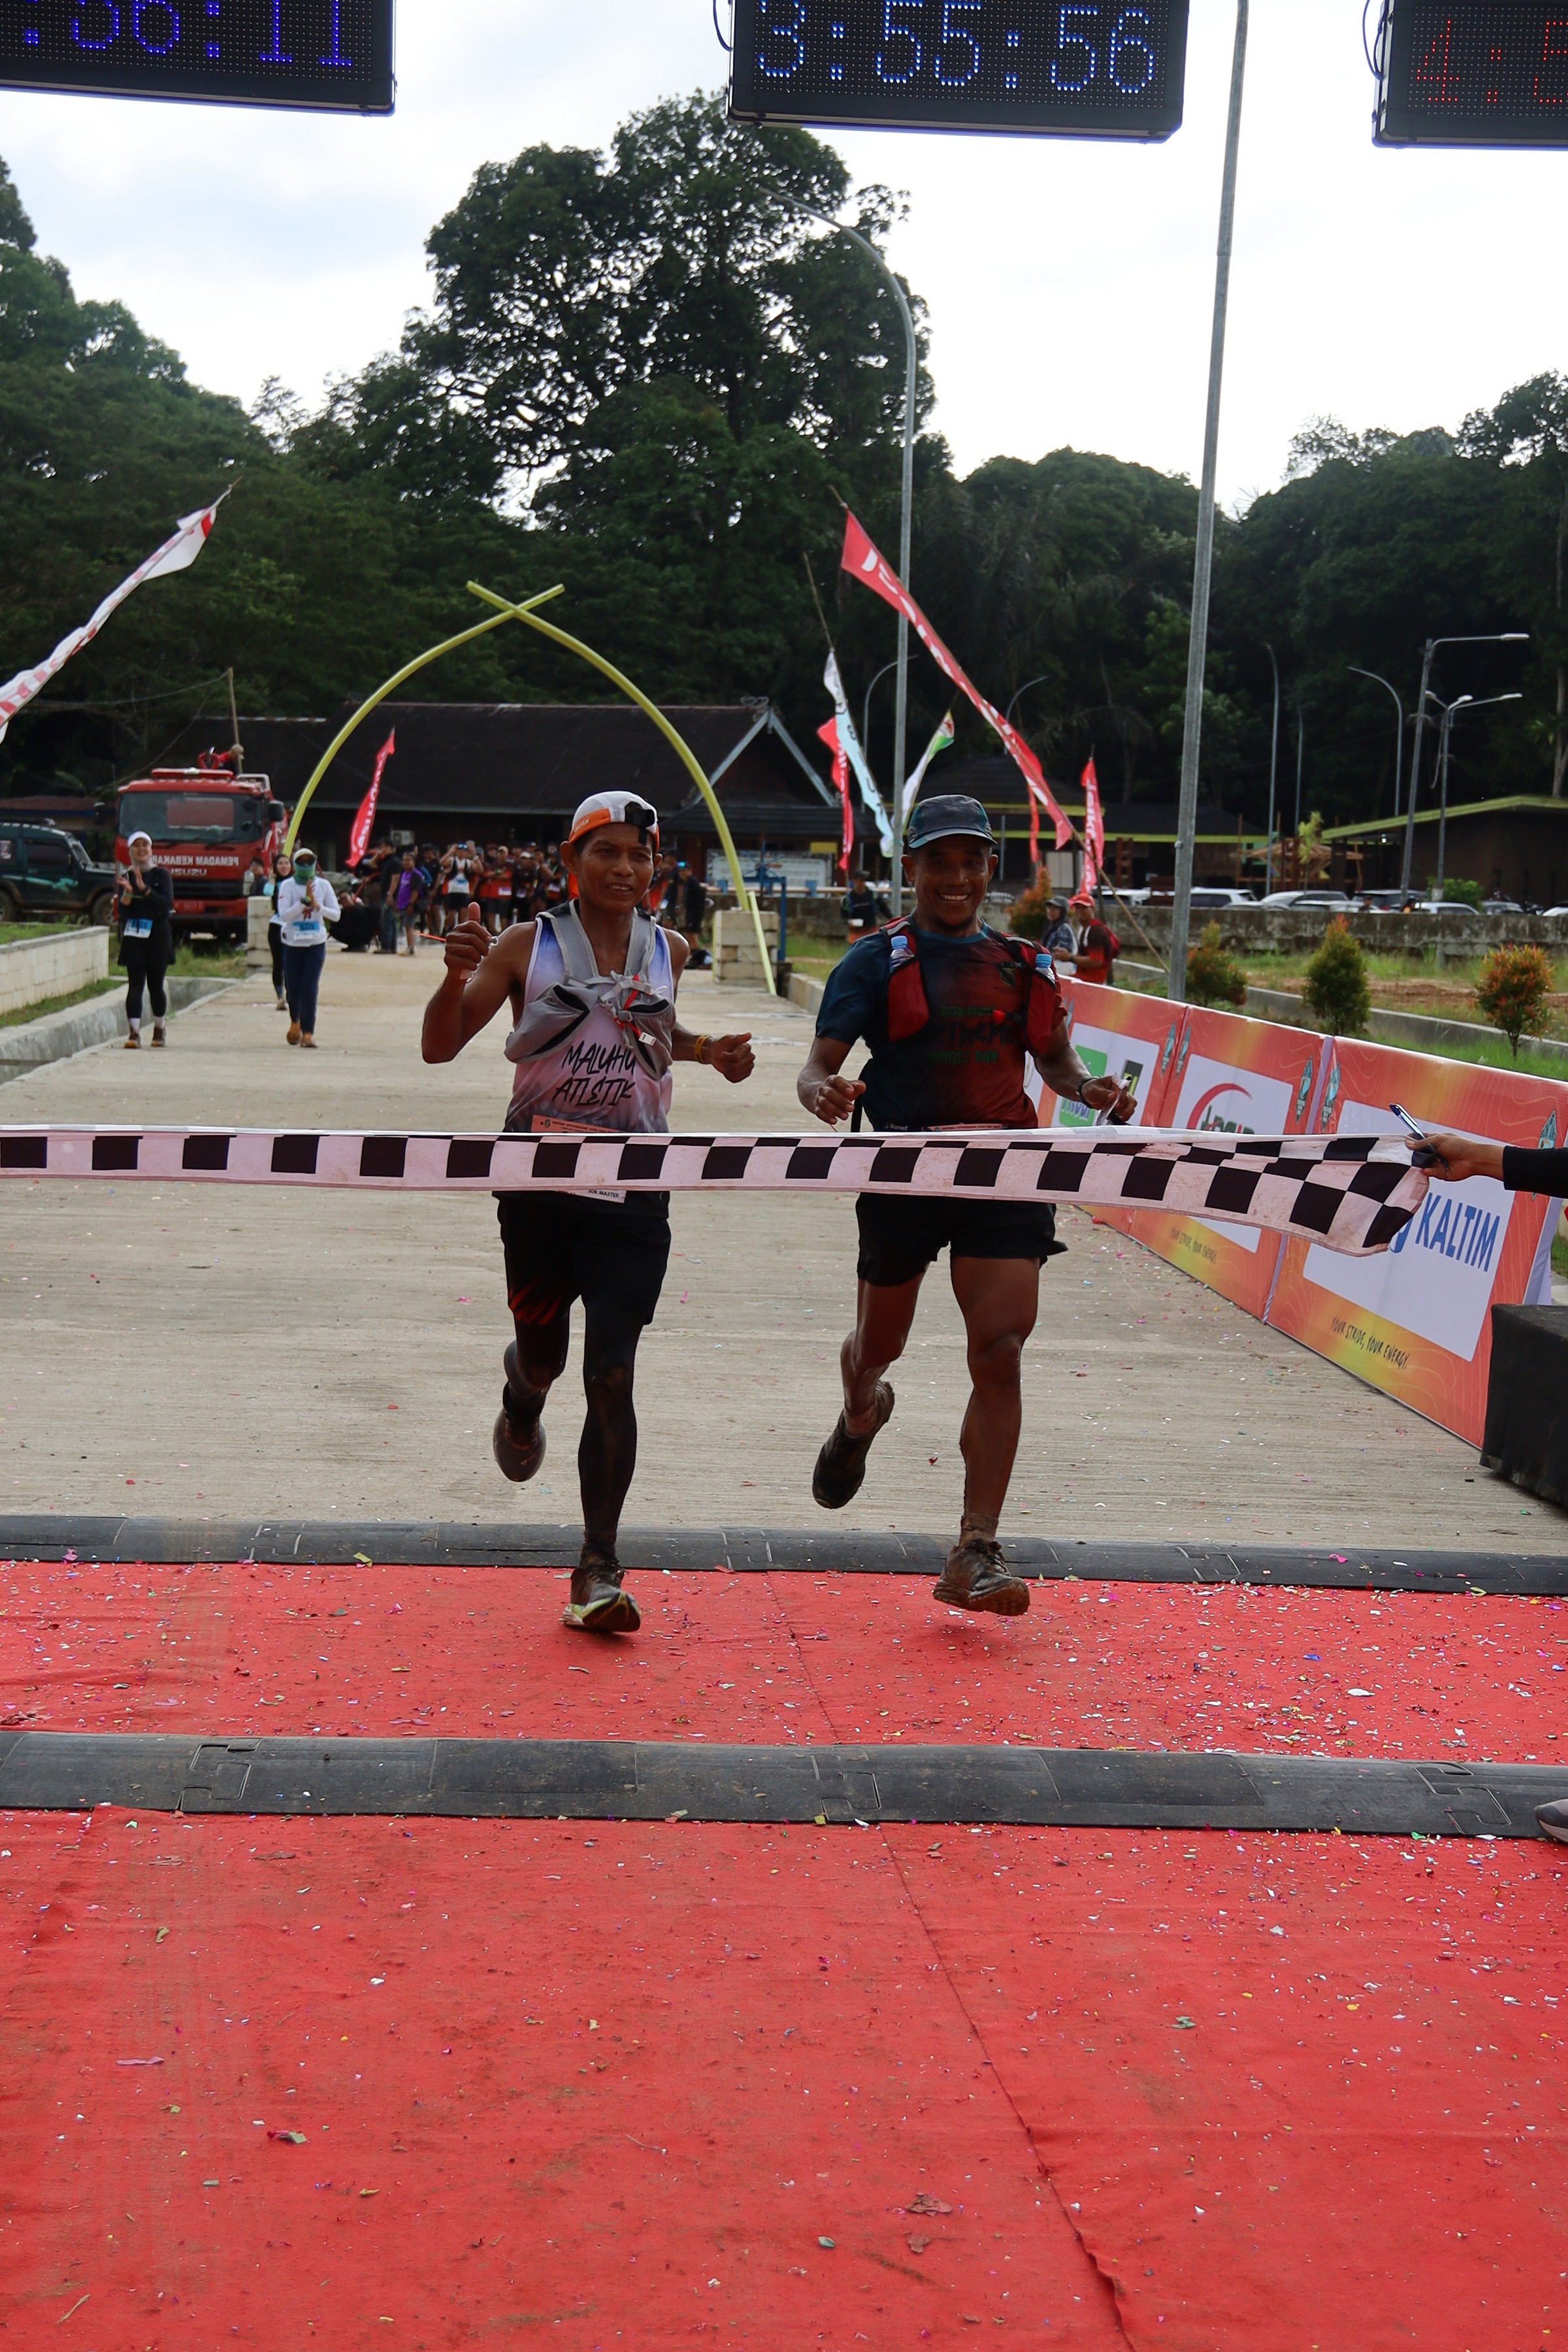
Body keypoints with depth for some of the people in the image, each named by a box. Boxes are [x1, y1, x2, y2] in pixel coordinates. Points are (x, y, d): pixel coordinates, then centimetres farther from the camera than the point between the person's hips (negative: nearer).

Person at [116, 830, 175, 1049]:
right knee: (135, 984, -8)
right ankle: (134, 1034, -15)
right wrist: (127, 892, -20)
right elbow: (122, 912, -2)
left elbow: (167, 904, -12)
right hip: (134, 938, 1)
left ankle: (159, 1030, 26)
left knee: (155, 985, 7)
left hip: (158, 936, 0)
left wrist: (144, 888, -19)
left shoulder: (161, 875, 2)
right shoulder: (125, 878, 5)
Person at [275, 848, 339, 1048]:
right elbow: (284, 915, -15)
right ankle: (295, 1021, 36)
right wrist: (305, 901, -22)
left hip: (316, 943, 0)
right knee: (293, 987, 7)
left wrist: (317, 906, -16)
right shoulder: (287, 886, -4)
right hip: (293, 943, 0)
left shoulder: (323, 885, 1)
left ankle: (308, 1032, -8)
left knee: (310, 988, -9)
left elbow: (335, 914, 0)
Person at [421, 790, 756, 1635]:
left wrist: (707, 1050, 10)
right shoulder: (528, 945, 0)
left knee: (611, 1376, -8)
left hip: (632, 1184, 1)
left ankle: (598, 1571, -4)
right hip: (538, 1174, 0)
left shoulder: (667, 952, 8)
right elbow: (439, 1047, -2)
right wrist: (457, 974, -20)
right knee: (541, 1350, 13)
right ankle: (521, 1407, 54)